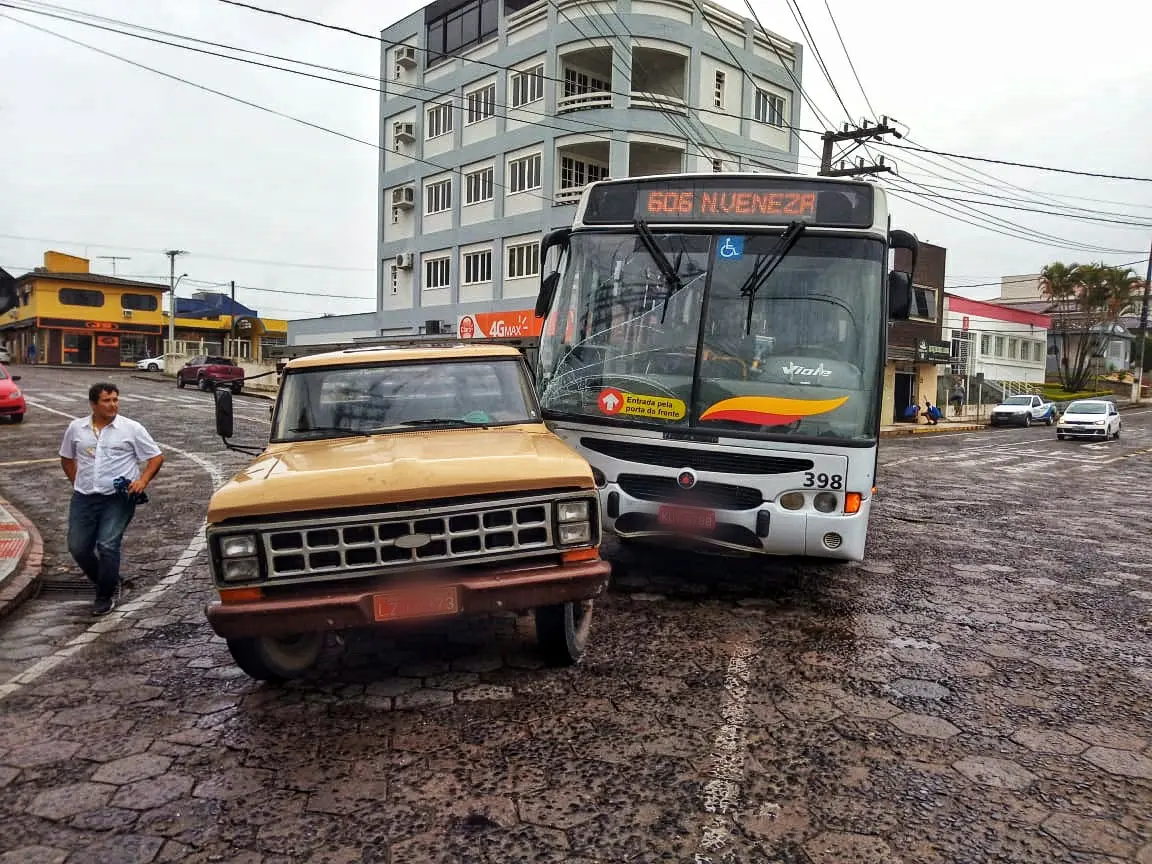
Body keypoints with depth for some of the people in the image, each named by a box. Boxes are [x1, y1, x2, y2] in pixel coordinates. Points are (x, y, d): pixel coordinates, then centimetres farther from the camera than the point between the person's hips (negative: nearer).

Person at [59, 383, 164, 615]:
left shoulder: (131, 429, -2)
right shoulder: (76, 428, 7)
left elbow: (156, 457, 2)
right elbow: (67, 459, 22)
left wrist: (143, 480, -11)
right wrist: (77, 483, 10)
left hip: (118, 498, -4)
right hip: (84, 498, 4)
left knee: (107, 545, -12)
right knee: (77, 547, 3)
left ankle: (105, 596, 6)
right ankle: (106, 581, 28)